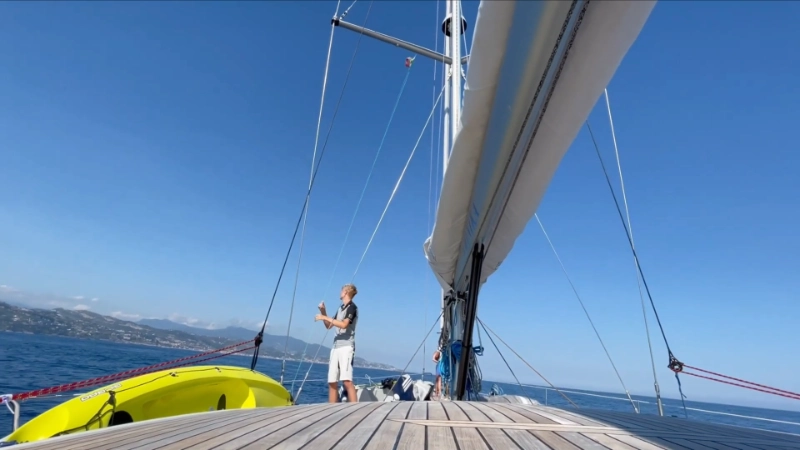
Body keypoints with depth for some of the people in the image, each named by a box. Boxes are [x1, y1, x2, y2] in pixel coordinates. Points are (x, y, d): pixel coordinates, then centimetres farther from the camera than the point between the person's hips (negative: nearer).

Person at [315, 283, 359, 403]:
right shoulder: (340, 309, 20)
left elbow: (344, 325, -19)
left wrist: (325, 317, -15)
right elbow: (329, 326, 25)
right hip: (335, 347, 8)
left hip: (346, 346, -8)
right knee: (332, 382, 5)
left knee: (347, 381, -17)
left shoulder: (352, 307, -4)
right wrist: (323, 311, 11)